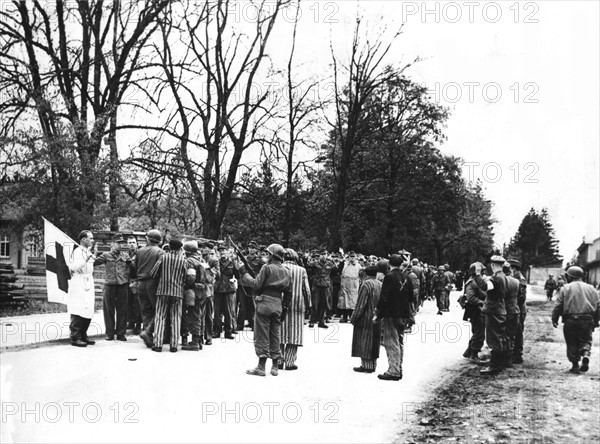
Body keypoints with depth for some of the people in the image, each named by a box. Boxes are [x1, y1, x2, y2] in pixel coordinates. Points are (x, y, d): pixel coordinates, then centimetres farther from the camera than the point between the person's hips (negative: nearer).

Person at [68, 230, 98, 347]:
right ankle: (75, 338, -6)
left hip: (88, 286, 9)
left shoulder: (88, 252, 19)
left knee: (88, 313, 7)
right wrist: (88, 256, -24)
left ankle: (83, 335, 15)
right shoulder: (77, 252, -8)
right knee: (78, 312, -10)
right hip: (78, 286, -9)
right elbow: (75, 267, -24)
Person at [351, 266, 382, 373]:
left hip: (366, 319, -7)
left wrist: (354, 318, -9)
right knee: (374, 342, 13)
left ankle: (366, 365, -1)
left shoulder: (366, 284, -14)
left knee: (364, 342, -1)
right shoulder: (380, 284, 7)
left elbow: (361, 304, -15)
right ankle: (373, 365, 17)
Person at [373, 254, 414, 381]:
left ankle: (393, 371, -4)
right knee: (399, 342, 14)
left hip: (391, 315, -7)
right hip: (403, 316, 7)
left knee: (392, 343, -4)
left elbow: (384, 298, -16)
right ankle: (398, 370, 21)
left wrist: (377, 314, -10)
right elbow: (410, 298, 15)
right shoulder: (406, 279, 8)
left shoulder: (389, 277, -12)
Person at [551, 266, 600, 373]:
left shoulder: (565, 288, 2)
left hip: (570, 319, -2)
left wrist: (554, 319, 6)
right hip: (587, 320, 2)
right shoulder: (591, 289, 11)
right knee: (586, 340, 13)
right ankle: (586, 354, -14)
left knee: (572, 343, 7)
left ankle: (575, 365, 7)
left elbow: (558, 305, -2)